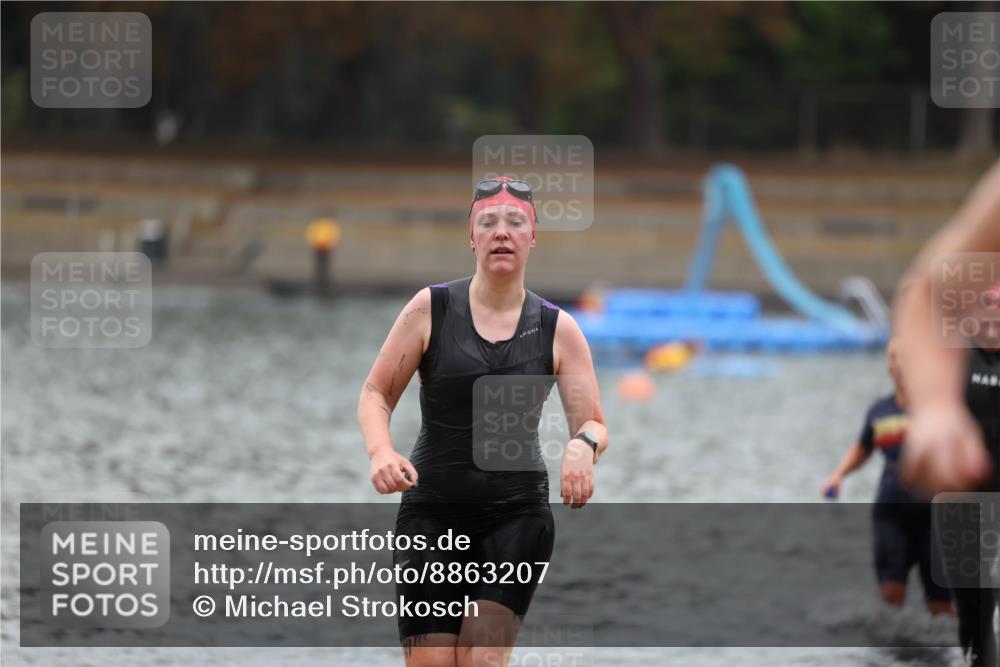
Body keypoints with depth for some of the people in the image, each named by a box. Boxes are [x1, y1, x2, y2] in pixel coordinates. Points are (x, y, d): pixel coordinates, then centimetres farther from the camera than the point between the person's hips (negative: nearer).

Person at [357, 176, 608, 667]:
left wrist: (583, 446, -23)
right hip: (432, 513, 0)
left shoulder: (558, 330, 2)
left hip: (517, 516, 0)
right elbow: (376, 393, 3)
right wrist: (381, 452, -18)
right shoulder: (430, 309, -1)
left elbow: (593, 423, 2)